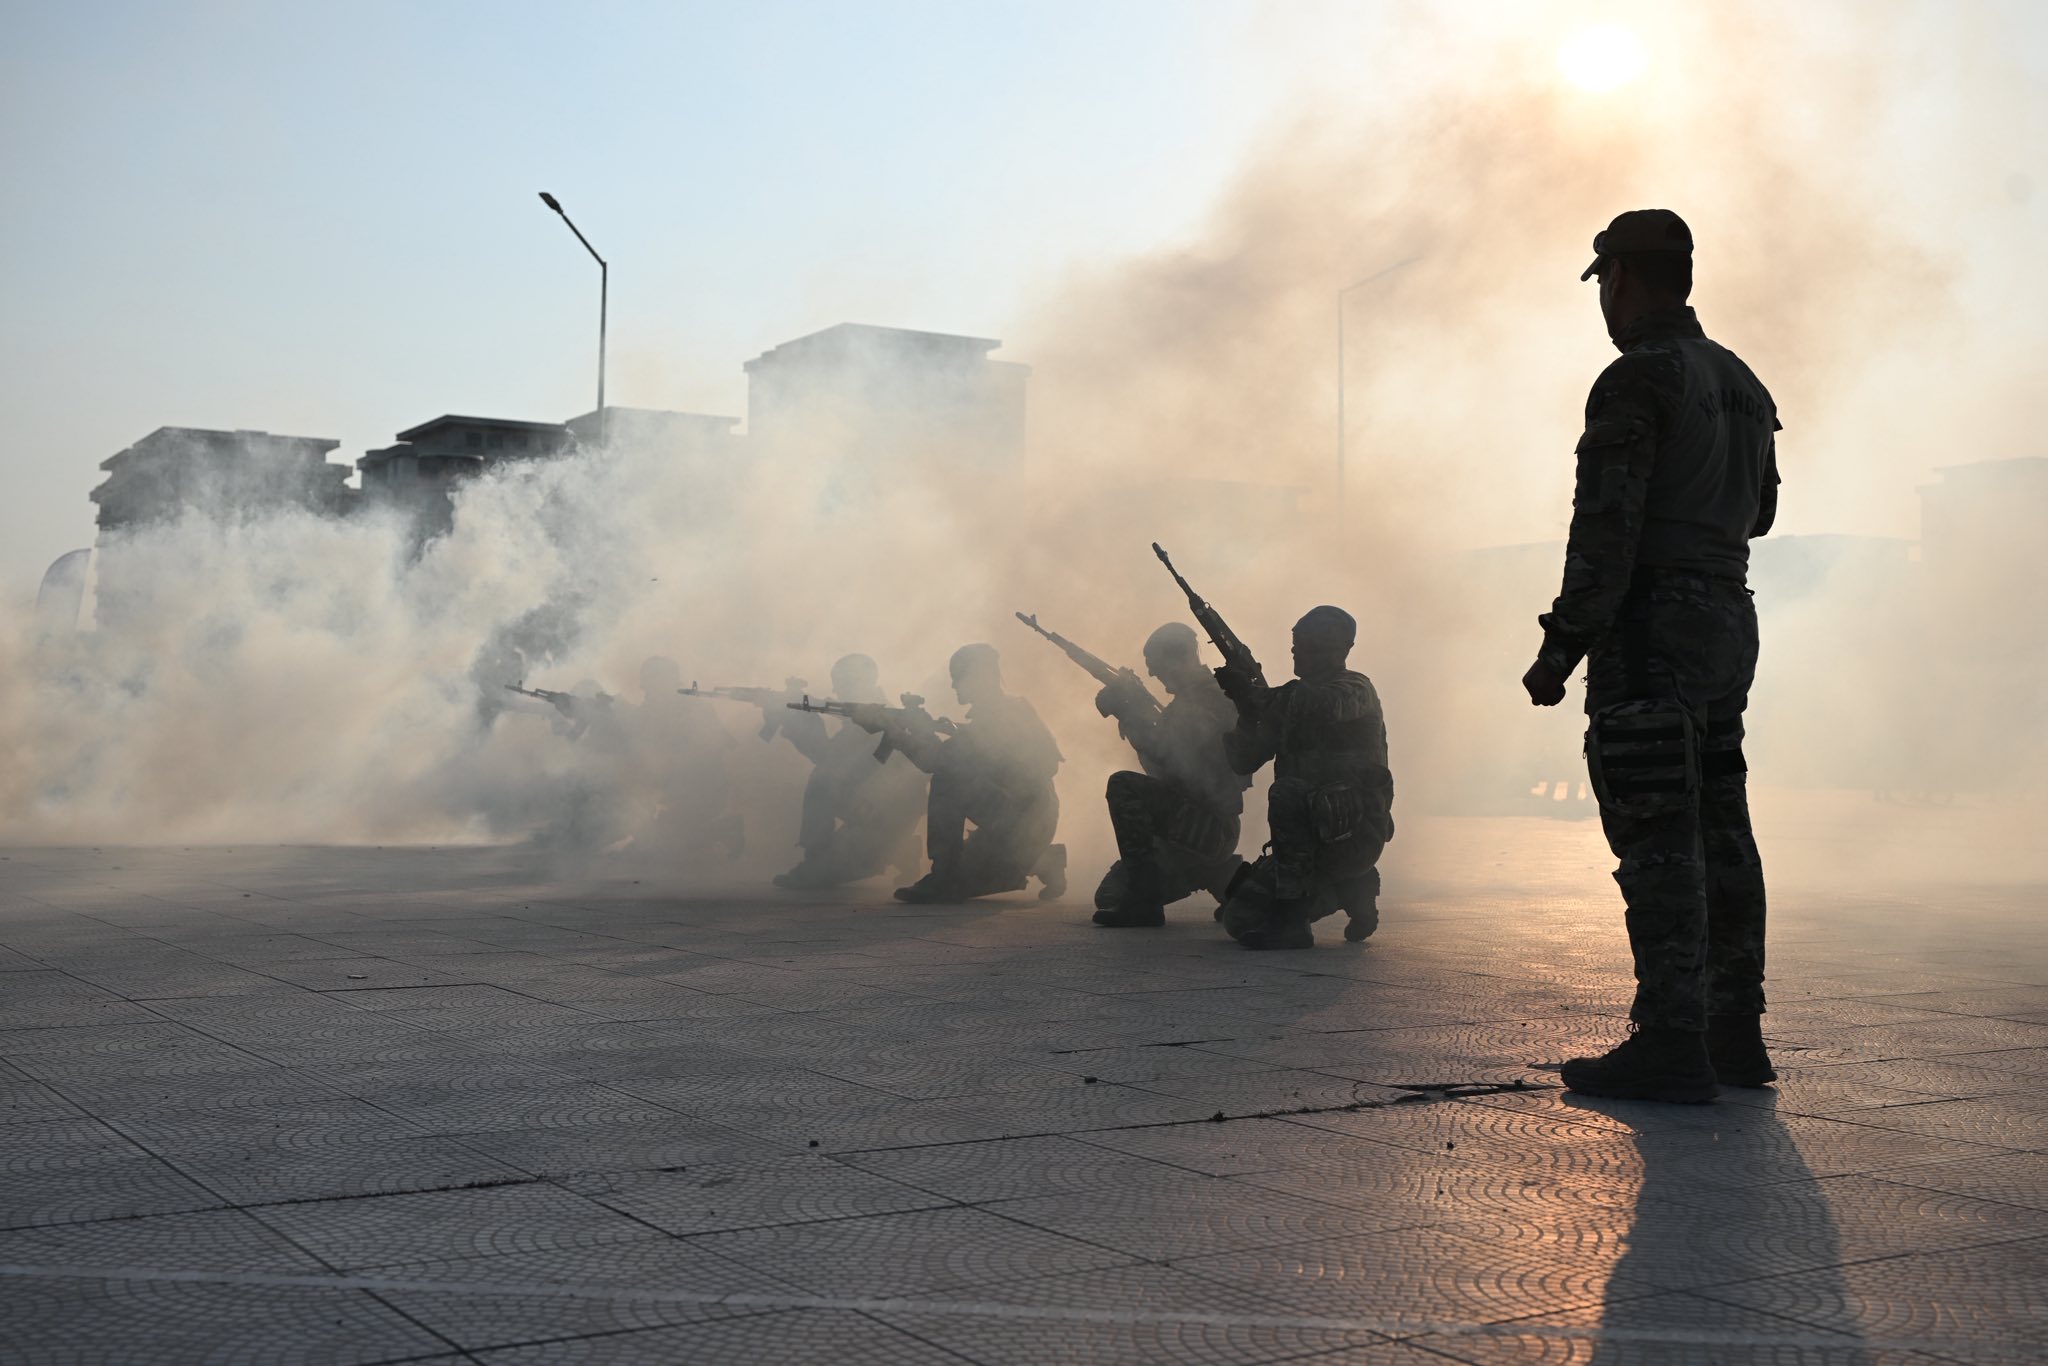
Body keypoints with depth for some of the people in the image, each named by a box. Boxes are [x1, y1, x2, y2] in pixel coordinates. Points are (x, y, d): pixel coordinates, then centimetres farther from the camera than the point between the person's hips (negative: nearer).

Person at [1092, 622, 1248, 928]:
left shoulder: (1207, 699, -14)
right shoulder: (1189, 699, 16)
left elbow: (1164, 751, -27)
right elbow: (1159, 766, 16)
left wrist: (1127, 705, -15)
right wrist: (1129, 709, 4)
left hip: (1205, 827, -10)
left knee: (1124, 786, -27)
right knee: (1111, 895, 15)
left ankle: (1143, 902, -24)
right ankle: (1218, 874, 21)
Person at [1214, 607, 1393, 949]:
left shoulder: (1356, 689, -3)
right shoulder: (1290, 700, 15)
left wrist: (1257, 696, -10)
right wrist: (1247, 708, 3)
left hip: (1354, 833, -7)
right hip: (1312, 836, 7)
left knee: (1286, 792, -32)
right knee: (1241, 920, 6)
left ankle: (1295, 900, -24)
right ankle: (1347, 890, 12)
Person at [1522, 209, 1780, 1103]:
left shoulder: (1636, 382, -12)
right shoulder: (1741, 383, 15)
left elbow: (1606, 529, -19)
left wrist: (1561, 649, -16)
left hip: (1650, 629, -9)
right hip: (1728, 622, 9)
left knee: (1658, 844, -8)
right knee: (1720, 837, 11)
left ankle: (1671, 1044, -7)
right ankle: (1734, 1031, 16)